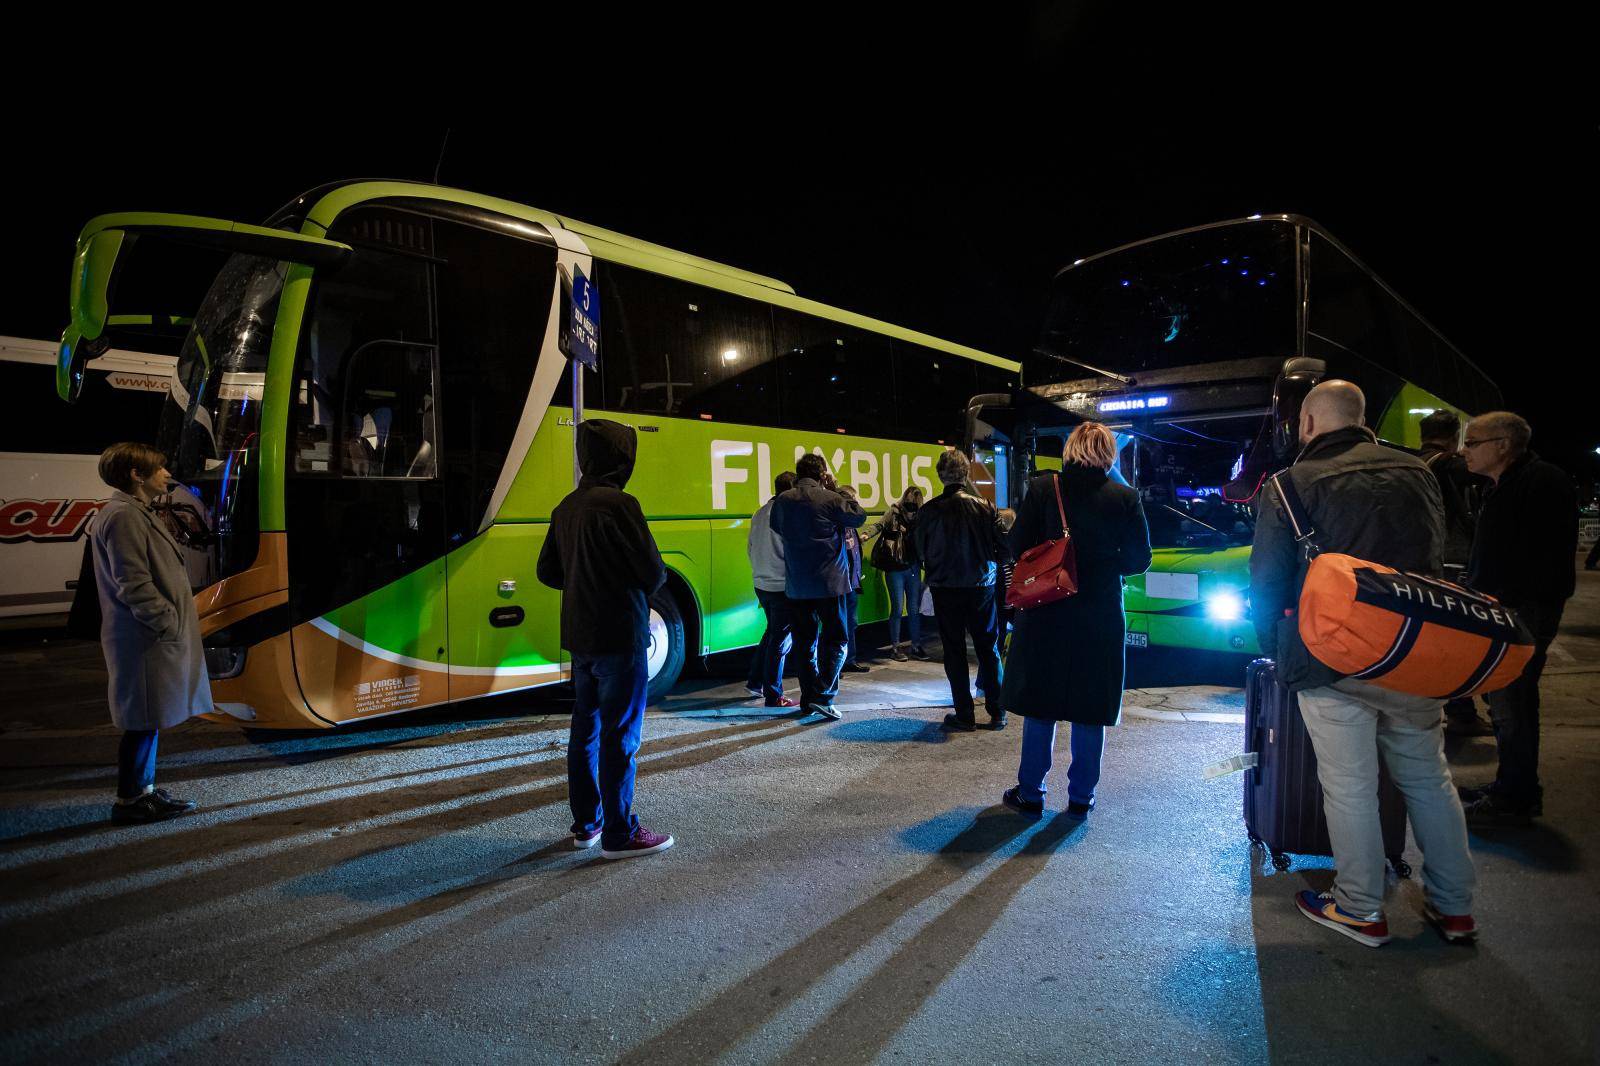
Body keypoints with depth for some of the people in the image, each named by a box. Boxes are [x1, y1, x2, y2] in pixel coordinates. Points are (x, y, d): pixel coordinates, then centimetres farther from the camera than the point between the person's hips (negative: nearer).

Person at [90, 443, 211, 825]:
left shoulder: (138, 513, 17)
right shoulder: (122, 517, -17)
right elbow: (133, 585, -21)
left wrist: (172, 619, 18)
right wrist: (168, 622, -17)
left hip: (155, 637, 11)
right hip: (144, 640, -11)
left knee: (150, 718, 16)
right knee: (142, 720, -2)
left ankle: (144, 789, 26)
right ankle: (129, 801, 8)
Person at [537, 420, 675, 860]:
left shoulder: (566, 507, 8)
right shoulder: (618, 503, -17)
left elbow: (548, 572, 14)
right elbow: (653, 572, -15)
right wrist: (643, 589, 7)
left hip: (580, 637, 8)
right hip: (619, 638, -8)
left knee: (585, 730, 15)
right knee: (620, 736, 0)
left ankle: (586, 823, 26)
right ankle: (619, 834, 8)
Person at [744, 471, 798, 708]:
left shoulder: (759, 515, 9)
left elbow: (750, 549, 17)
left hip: (762, 585, 8)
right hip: (783, 587, -8)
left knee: (772, 632, 24)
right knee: (781, 640, 2)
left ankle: (755, 682, 29)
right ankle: (773, 696, 8)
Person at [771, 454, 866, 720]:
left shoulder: (782, 501, 1)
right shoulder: (830, 499, -10)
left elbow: (777, 529, 18)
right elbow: (859, 518, 2)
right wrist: (846, 495, 12)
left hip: (796, 585, 4)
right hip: (828, 583, -4)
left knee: (805, 642, 12)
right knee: (835, 640, 4)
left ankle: (808, 699, 17)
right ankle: (823, 696, -8)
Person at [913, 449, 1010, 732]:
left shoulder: (928, 510, -9)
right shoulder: (985, 507, -8)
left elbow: (920, 552, -1)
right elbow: (1003, 547, -6)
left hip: (945, 589, -1)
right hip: (981, 586, 1)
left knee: (954, 653, 8)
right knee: (989, 650, 12)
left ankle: (965, 716, 10)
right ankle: (997, 713, 16)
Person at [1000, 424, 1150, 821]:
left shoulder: (1042, 488, -8)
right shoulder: (1124, 498, -5)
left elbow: (1018, 547, -7)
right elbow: (1139, 559, -1)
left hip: (1046, 614, -1)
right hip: (1101, 616, 1)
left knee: (1040, 707, 10)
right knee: (1091, 712, 11)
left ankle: (1031, 793, 17)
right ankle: (1081, 798, 19)